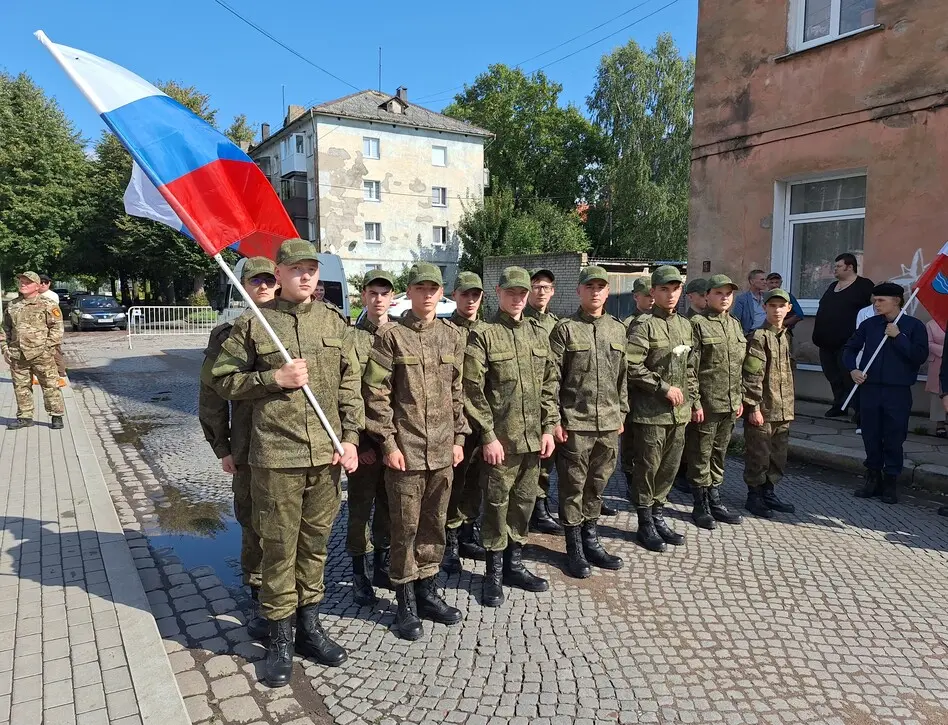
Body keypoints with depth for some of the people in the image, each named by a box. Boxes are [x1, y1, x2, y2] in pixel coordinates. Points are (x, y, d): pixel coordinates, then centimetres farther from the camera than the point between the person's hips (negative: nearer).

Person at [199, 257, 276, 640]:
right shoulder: (228, 334, 1)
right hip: (249, 451, 0)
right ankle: (260, 600, 26)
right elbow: (212, 394, 4)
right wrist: (222, 448, 2)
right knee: (255, 527, 9)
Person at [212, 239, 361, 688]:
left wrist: (351, 437, 0)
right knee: (279, 548, 7)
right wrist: (275, 378, -12)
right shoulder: (252, 323, -1)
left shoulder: (334, 322, 7)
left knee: (315, 543, 15)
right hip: (276, 457, -3)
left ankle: (309, 625, 33)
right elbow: (224, 380, 2)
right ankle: (280, 637, 24)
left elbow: (349, 385, 7)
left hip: (327, 454, 3)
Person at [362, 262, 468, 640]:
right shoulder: (390, 336, -6)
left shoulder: (453, 335, 8)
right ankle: (406, 601, 21)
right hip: (405, 449, -4)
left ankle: (428, 591, 30)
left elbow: (457, 392, 13)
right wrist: (388, 443, -11)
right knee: (405, 527, 5)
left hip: (442, 450, 5)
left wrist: (459, 437, 9)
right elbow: (375, 393, -8)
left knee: (434, 523, 14)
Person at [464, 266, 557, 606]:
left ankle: (514, 564, 30)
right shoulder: (482, 336, -7)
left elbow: (549, 384, 11)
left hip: (533, 437, 5)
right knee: (497, 504, 5)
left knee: (524, 501, 14)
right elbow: (473, 391, -11)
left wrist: (549, 427, 4)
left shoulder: (538, 333, 10)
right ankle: (494, 573, 20)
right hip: (499, 439, -5)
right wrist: (488, 436, -13)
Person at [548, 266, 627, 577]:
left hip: (609, 423, 5)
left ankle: (591, 541, 29)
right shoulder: (565, 329, -5)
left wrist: (621, 414, 12)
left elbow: (622, 376, 15)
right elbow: (552, 378, -7)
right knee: (573, 486, 4)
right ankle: (574, 549, 18)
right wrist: (555, 420, -11)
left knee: (597, 484, 14)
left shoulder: (617, 329, 11)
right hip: (575, 423, -4)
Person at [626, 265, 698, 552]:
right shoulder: (644, 326, -10)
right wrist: (664, 388, -15)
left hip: (679, 412, 7)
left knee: (669, 467, 14)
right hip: (650, 411, -7)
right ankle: (645, 525, 16)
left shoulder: (685, 325, 13)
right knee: (647, 468, 2)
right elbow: (632, 367, -17)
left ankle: (658, 518, 28)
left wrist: (692, 398, 12)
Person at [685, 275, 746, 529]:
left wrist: (740, 398, 14)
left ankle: (715, 502, 26)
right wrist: (695, 402, -16)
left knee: (719, 454, 15)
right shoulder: (697, 324, -8)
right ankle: (701, 506, 14)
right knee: (701, 456, 3)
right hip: (706, 403, -7)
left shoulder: (735, 324, 14)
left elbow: (740, 365, 18)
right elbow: (690, 367, -13)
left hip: (730, 404, 7)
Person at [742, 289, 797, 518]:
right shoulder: (759, 337, -11)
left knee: (779, 454, 15)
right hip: (763, 408, -8)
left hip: (783, 409, 8)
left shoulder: (785, 337, 13)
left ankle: (769, 493, 28)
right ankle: (754, 496, 14)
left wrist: (788, 406, 18)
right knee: (758, 454, 1)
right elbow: (752, 376, -15)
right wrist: (754, 407, -18)